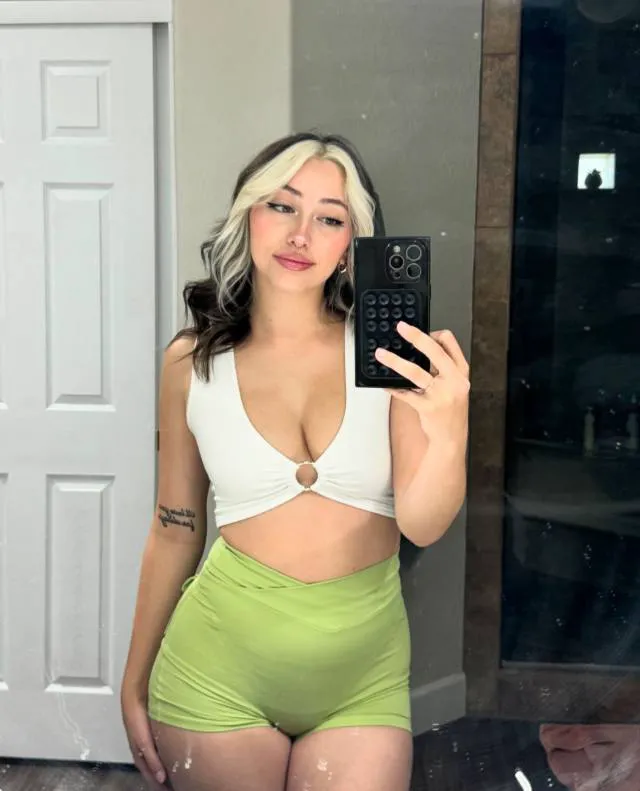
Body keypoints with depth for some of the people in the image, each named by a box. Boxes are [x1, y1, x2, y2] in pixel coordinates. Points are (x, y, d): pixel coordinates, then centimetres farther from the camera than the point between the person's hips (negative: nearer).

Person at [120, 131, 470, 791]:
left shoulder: (388, 348, -7)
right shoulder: (192, 363, -4)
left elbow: (422, 526, -13)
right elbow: (174, 532, 4)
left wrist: (447, 435, -33)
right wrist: (134, 684, 10)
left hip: (364, 674, 0)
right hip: (220, 664, 1)